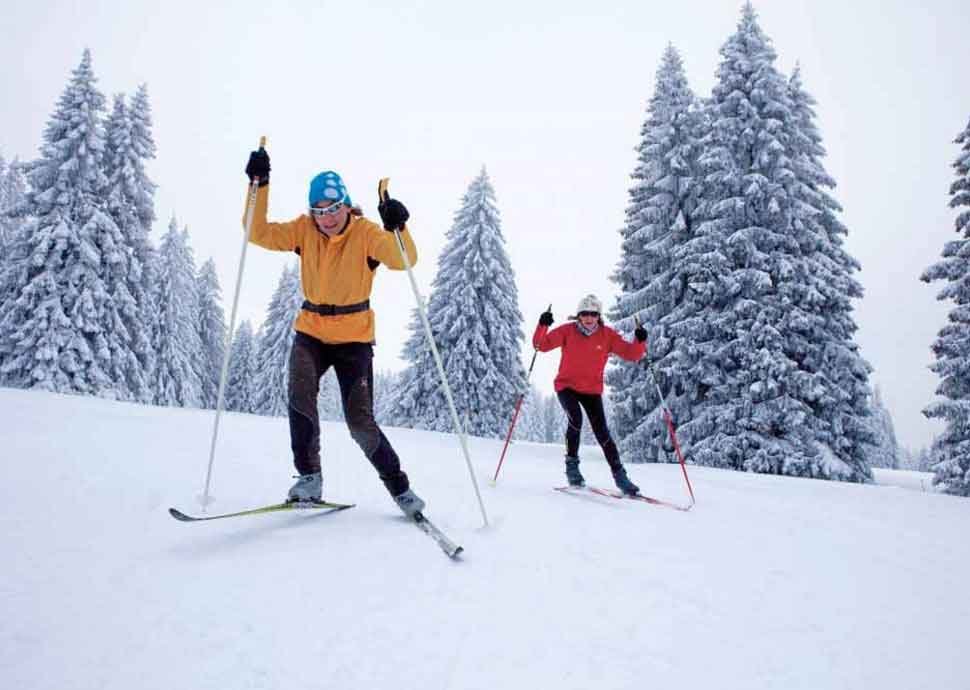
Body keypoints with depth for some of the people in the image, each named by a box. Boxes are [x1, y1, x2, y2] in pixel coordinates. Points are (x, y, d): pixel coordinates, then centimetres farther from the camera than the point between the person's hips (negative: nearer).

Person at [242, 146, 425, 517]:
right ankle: (309, 477, -6)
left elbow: (403, 261, -26)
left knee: (360, 422, -7)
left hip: (354, 337, -3)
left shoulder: (366, 232, -12)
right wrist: (260, 186, -17)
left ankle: (398, 485, 12)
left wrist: (398, 228, -46)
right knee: (300, 396, -23)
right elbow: (259, 234, -7)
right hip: (310, 332, 3)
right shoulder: (304, 229, -1)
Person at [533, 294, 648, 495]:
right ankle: (572, 465, -8)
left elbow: (631, 354, -9)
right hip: (566, 385, -1)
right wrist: (543, 326, -28)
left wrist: (640, 341, -28)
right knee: (575, 418, -27)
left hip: (592, 390, 1)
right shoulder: (567, 331, -9)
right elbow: (541, 345, -11)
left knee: (602, 431, -5)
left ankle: (619, 474, 8)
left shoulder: (607, 335, -7)